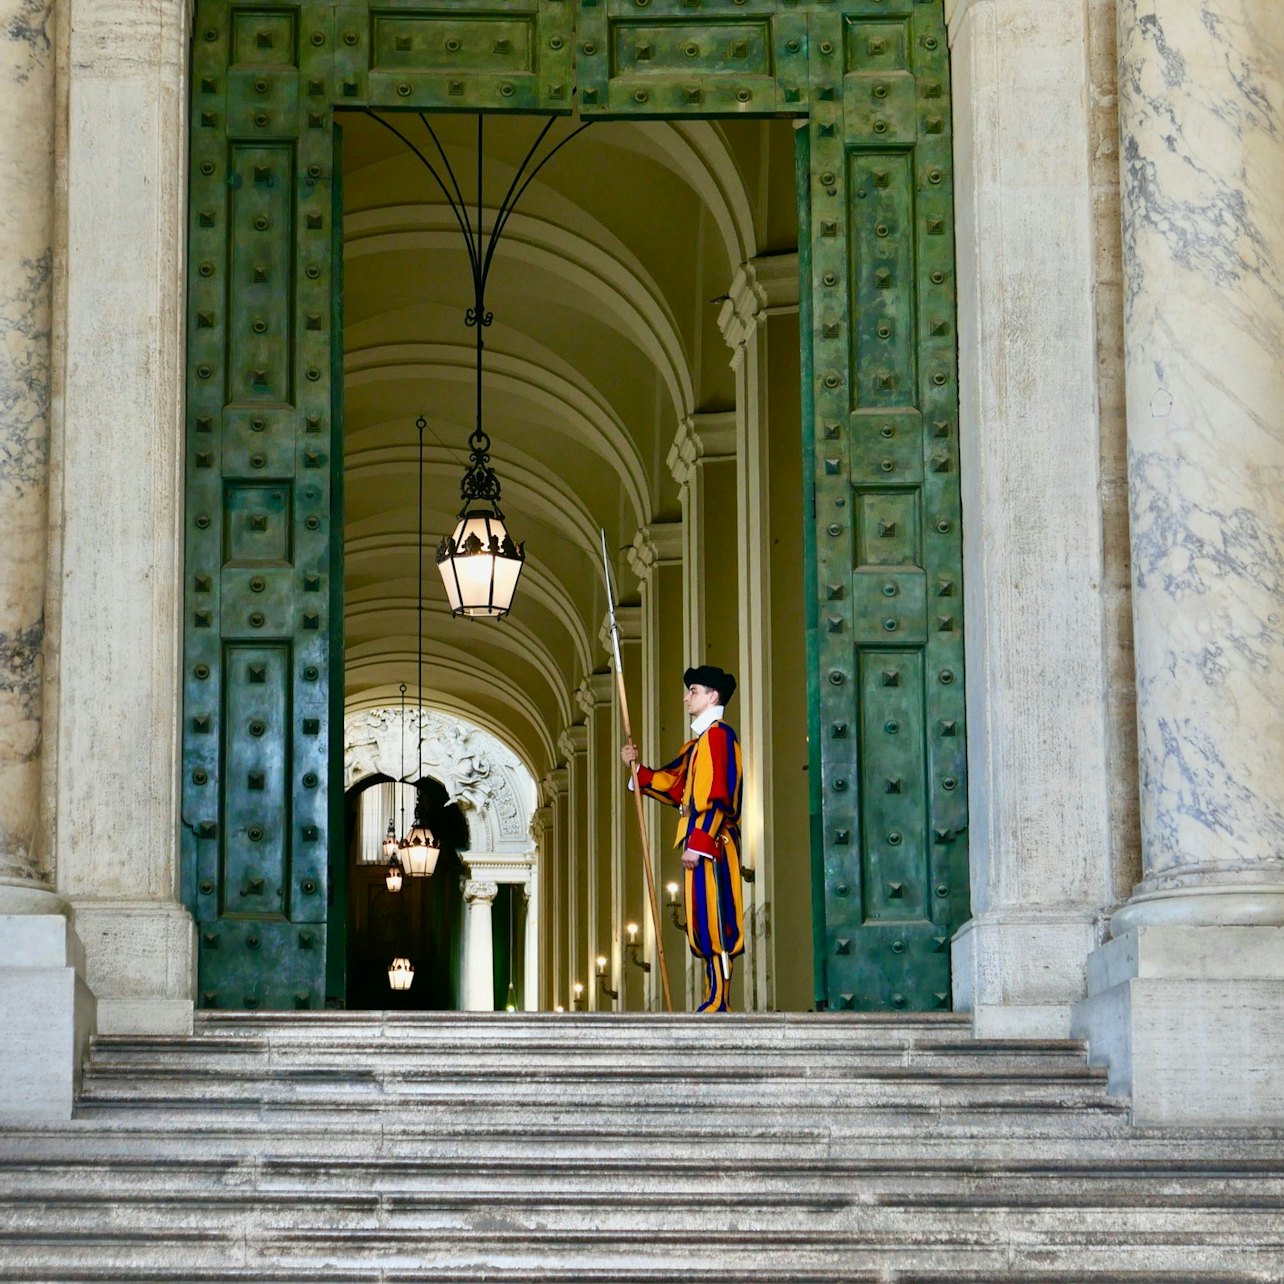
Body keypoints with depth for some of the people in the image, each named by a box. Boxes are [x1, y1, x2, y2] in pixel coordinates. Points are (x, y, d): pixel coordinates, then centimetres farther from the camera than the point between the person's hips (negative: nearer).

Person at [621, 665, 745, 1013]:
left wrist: (699, 841, -22)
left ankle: (719, 1003, -13)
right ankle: (714, 1000, 9)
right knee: (704, 926, 8)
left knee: (713, 923, -11)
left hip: (710, 843, -10)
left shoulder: (719, 735, -9)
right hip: (699, 844, 10)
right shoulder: (699, 741, 22)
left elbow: (720, 795, -17)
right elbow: (674, 785, 26)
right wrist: (638, 768, 14)